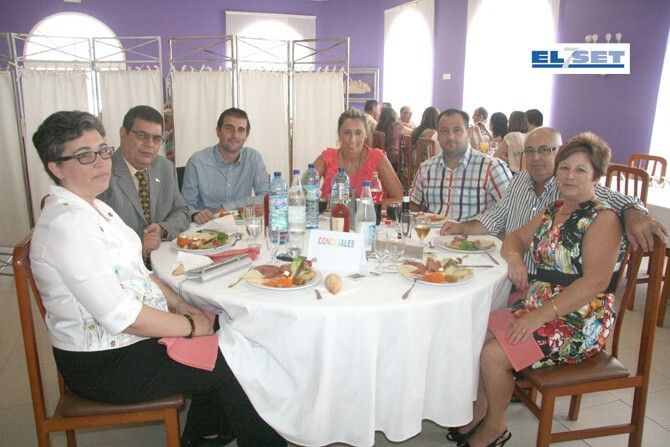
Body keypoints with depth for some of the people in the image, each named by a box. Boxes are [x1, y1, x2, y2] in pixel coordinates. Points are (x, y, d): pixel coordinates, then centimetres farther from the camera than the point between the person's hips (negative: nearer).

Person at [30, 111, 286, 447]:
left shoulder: (93, 207, 7)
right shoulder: (65, 222, -25)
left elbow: (133, 271, 14)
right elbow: (119, 315, -28)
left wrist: (179, 304, 1)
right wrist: (190, 325, -17)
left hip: (129, 338, 9)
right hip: (103, 364, -9)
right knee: (234, 363, -7)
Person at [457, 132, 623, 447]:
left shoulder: (603, 218, -12)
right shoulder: (553, 210, 11)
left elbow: (596, 282, -22)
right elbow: (515, 238, 19)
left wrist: (539, 316, -27)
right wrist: (514, 257, -7)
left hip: (578, 323, -7)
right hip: (537, 307, 7)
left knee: (493, 354, -21)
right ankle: (483, 406, 11)